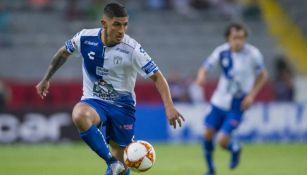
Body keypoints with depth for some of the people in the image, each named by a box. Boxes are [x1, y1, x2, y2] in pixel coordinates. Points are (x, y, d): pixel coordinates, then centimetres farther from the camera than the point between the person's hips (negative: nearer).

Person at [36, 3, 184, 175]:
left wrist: (169, 107, -29)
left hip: (122, 105, 0)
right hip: (93, 102, 0)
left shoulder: (132, 49, -17)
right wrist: (46, 79, 20)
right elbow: (64, 53, 11)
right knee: (79, 115, -37)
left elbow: (157, 77, -15)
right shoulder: (85, 38, -10)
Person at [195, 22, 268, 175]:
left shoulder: (253, 54, -15)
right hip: (219, 100, 3)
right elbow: (205, 68, -4)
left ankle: (235, 149, 24)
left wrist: (251, 95, -9)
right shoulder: (221, 51, -9)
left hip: (237, 105, -3)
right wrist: (201, 77, -29)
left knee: (223, 141, -13)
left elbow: (263, 75, 0)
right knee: (208, 134, 3)